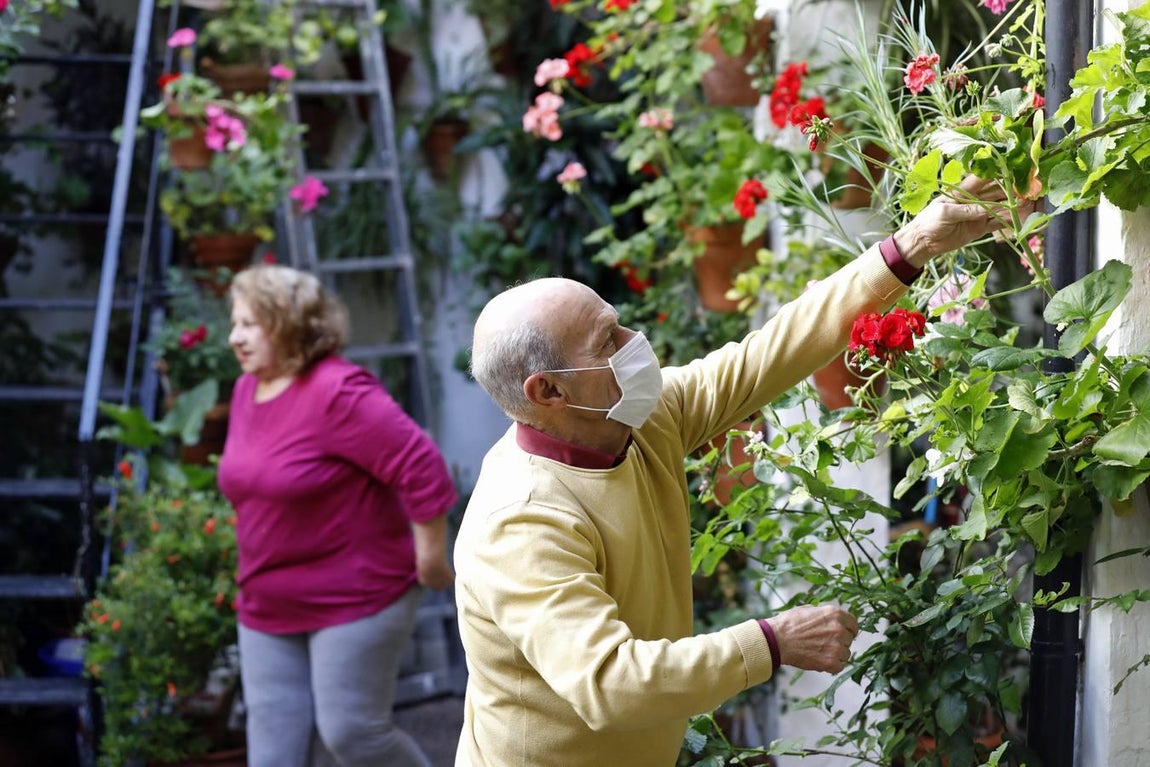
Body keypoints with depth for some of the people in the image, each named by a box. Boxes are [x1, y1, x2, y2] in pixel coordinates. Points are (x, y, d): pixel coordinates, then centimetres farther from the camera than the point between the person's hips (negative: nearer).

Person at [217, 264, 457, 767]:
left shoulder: (338, 392, -21)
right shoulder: (246, 391, 6)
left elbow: (422, 465, -23)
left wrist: (430, 561, -16)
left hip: (355, 601, -8)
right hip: (268, 610, 8)